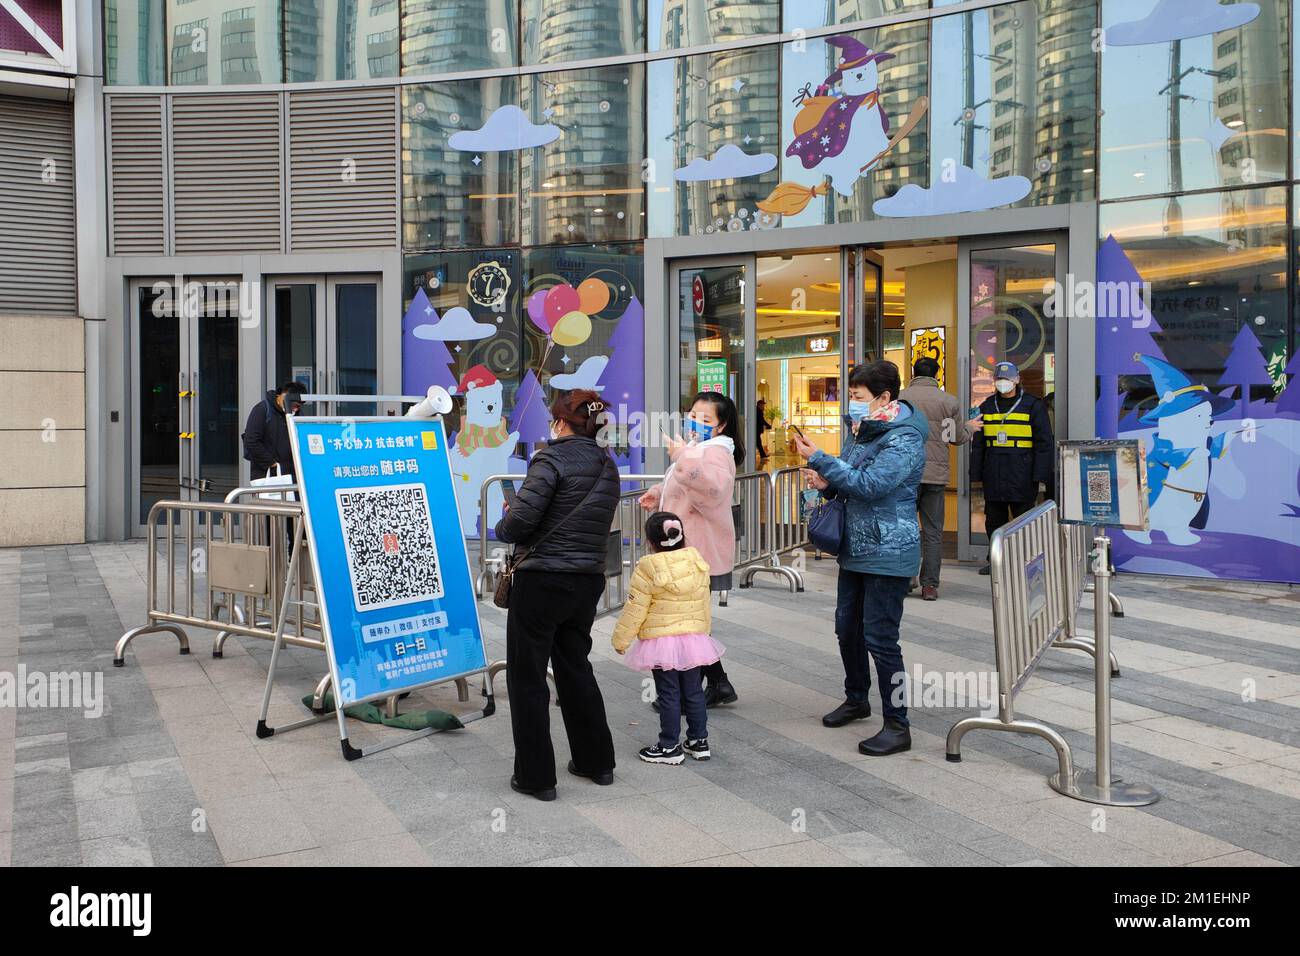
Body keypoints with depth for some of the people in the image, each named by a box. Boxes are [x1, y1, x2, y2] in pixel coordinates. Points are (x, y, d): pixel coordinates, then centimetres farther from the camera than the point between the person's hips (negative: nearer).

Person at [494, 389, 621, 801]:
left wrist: (504, 527, 2)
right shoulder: (607, 466, 11)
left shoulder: (553, 458, -13)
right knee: (575, 667, 22)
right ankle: (596, 762, 30)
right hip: (588, 581, 8)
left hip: (542, 581, -7)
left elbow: (518, 521, -20)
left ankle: (536, 776, 13)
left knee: (527, 677, 6)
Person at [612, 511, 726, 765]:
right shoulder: (698, 562, 1)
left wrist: (621, 639, 0)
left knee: (668, 694, 3)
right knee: (693, 691, 14)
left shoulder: (648, 568, -15)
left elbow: (635, 610, -12)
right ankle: (699, 741, 23)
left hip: (661, 642, -5)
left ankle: (669, 746, 12)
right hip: (694, 638, 5)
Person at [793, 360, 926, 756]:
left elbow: (868, 484, -27)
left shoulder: (904, 440, -17)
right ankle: (856, 699, 38)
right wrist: (826, 483, -2)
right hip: (855, 549, 9)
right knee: (847, 629, 17)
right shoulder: (863, 432, 11)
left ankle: (897, 726, 4)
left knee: (880, 638, -7)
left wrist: (818, 459, -22)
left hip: (888, 555, -9)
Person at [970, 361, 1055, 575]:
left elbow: (1044, 442, -2)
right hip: (993, 476, 4)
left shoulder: (1033, 405, 0)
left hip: (1022, 475, -4)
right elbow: (978, 443, 17)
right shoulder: (987, 406, 13)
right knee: (994, 519, 10)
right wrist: (976, 473, 11)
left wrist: (1041, 474, -9)